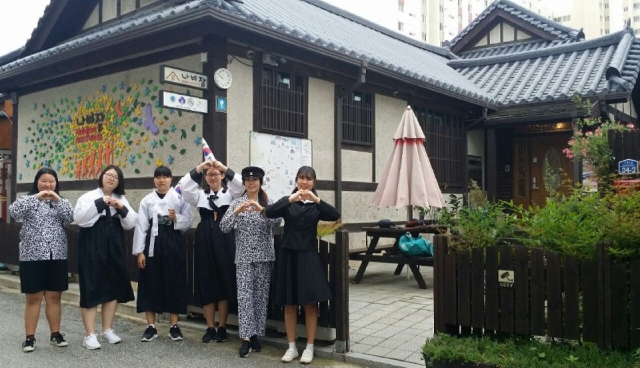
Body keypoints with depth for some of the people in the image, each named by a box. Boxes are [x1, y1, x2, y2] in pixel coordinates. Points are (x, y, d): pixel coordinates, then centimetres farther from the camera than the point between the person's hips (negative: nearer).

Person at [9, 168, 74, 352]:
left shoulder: (62, 201, 11)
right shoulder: (27, 199, 5)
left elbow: (71, 217, -7)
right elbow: (13, 211, -16)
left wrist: (57, 199, -15)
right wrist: (36, 197, -18)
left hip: (57, 256, 2)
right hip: (32, 256, -2)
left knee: (54, 297, 9)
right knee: (33, 298, 3)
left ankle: (55, 334, 19)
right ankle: (30, 337, 12)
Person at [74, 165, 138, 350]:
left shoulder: (121, 199, 13)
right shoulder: (89, 196, 0)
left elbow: (130, 224, 5)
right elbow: (79, 218, -15)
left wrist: (122, 209, -12)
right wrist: (99, 203, -20)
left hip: (113, 247, 5)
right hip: (92, 247, -5)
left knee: (113, 287, 9)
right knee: (91, 287, -5)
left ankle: (107, 330, 21)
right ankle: (90, 335, 1)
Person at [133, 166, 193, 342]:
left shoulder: (179, 197, 3)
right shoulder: (147, 200, 5)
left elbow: (189, 221, 1)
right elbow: (141, 226, 1)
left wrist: (176, 218, -19)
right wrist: (139, 251, -4)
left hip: (174, 243, -1)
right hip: (153, 243, 1)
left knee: (174, 282, 3)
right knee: (151, 283, 3)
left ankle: (174, 326, 13)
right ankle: (151, 326, 14)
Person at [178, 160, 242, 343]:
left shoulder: (230, 193, 7)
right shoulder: (200, 195, 12)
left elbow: (241, 185, -13)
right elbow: (184, 186, -5)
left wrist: (225, 168, -18)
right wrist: (199, 168, -13)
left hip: (224, 240, -2)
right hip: (204, 241, 2)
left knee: (224, 283, 2)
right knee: (206, 283, 5)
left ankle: (222, 328, 13)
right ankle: (210, 328, 14)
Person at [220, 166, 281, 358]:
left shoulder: (268, 202, 4)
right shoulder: (237, 203, 4)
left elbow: (277, 222, -12)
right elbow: (224, 227, -5)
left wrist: (261, 209, -26)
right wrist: (237, 211, -21)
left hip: (264, 255, 1)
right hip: (244, 256, -1)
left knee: (261, 294, 6)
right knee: (245, 295, -6)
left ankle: (255, 335, 17)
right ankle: (246, 337, -4)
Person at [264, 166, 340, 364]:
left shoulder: (316, 205, 4)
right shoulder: (287, 202, 2)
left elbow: (335, 216, -13)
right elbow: (269, 212, -16)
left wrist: (317, 200, -26)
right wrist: (290, 200, -29)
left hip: (309, 256, 0)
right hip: (288, 255, 0)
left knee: (310, 302, 2)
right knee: (289, 303, 7)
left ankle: (309, 348, 14)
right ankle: (292, 347, 19)